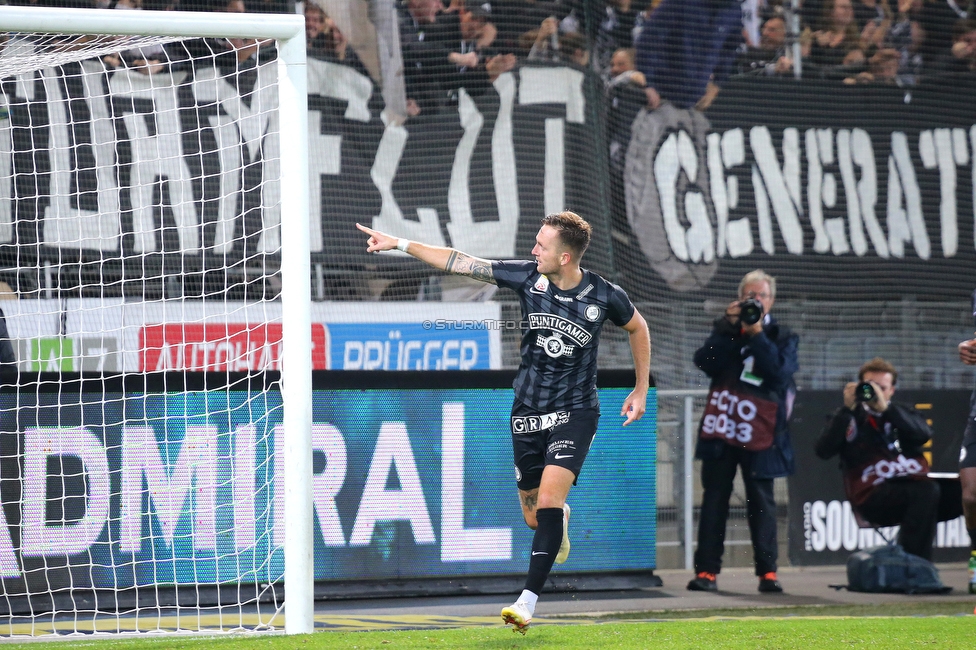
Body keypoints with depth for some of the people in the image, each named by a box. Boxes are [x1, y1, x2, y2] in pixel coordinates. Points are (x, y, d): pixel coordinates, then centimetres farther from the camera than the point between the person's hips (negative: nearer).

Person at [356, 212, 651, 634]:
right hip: (528, 411, 3)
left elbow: (638, 328, 10)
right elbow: (459, 263, -4)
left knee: (548, 499, -21)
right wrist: (398, 244, -6)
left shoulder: (605, 296, -11)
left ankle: (527, 603, -23)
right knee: (535, 517, 8)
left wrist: (641, 390, 11)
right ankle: (562, 519, 48)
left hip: (575, 412, -3)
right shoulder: (527, 278, -7)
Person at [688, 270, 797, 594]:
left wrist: (757, 333, -13)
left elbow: (781, 371, -9)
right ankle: (706, 570, 2)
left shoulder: (782, 336, 8)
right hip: (722, 426, 1)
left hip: (760, 432, -1)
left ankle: (767, 571, 2)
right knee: (714, 499, 1)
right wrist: (732, 329, -11)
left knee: (761, 500, -2)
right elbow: (705, 361, -4)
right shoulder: (725, 329, 11)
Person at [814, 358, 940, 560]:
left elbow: (923, 435, -1)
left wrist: (885, 408, -10)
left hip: (912, 484, 4)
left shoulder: (903, 414, 23)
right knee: (926, 493, -34)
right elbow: (823, 451, -3)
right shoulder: (850, 418, 15)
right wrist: (847, 409, -7)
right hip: (874, 495, -4)